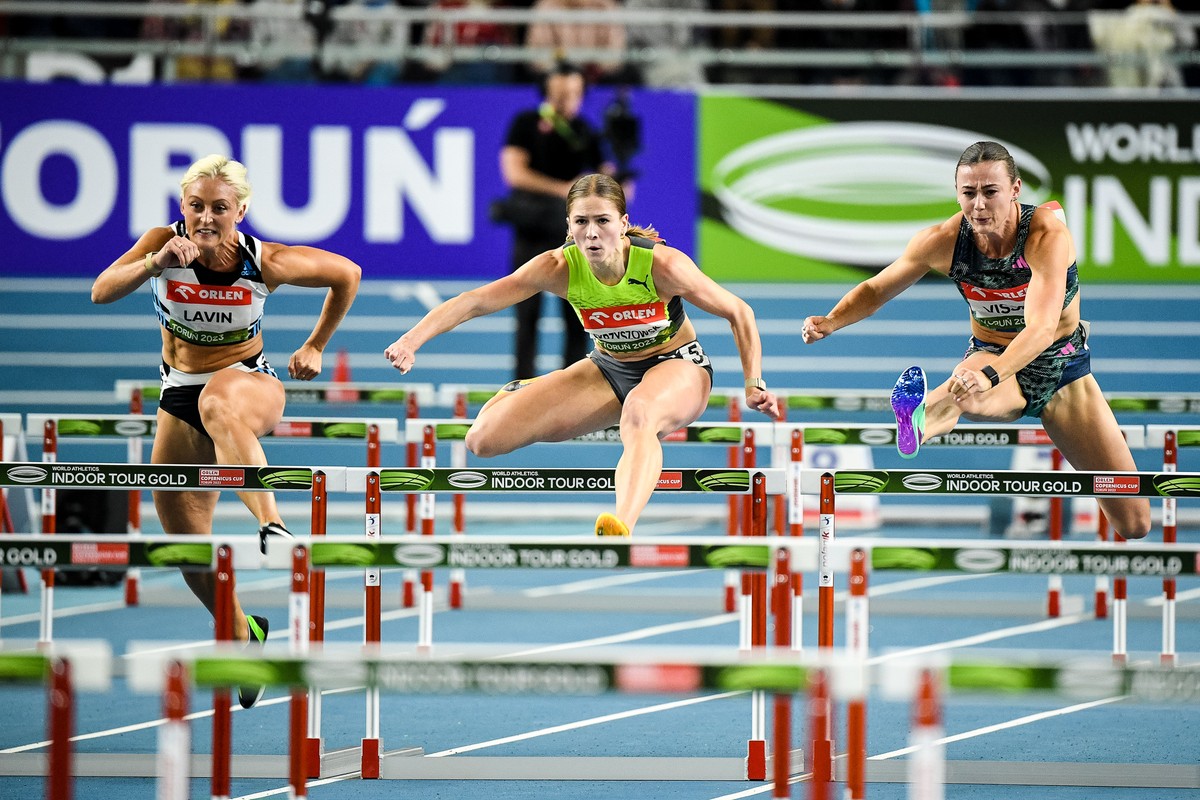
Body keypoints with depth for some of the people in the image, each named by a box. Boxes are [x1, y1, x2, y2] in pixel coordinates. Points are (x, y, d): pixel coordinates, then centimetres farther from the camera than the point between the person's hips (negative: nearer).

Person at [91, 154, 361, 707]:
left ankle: (272, 527, -63)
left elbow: (347, 275, 1)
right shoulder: (165, 243, -12)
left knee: (220, 404, -45)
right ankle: (243, 635, 36)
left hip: (250, 382, -4)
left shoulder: (265, 262, -16)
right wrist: (155, 262, -42)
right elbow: (102, 292, -27)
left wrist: (315, 347, 5)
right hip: (180, 395, 4)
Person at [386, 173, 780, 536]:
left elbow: (739, 313, -14)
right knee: (484, 438, -8)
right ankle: (523, 394, 32)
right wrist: (411, 341, -38)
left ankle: (623, 529, -69)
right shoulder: (559, 268, -22)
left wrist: (754, 385, -16)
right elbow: (474, 301, -25)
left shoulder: (663, 265, -27)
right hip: (610, 370, 4)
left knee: (639, 415, -44)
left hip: (677, 366, -4)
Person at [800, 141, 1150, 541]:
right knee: (966, 389, -44)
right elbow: (876, 289, 1)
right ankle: (916, 421, -78)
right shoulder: (943, 241, -17)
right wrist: (833, 321, -20)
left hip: (1061, 362, 0)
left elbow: (1041, 328, -41)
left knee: (1134, 523, -6)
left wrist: (990, 373, -59)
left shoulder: (1048, 235, -28)